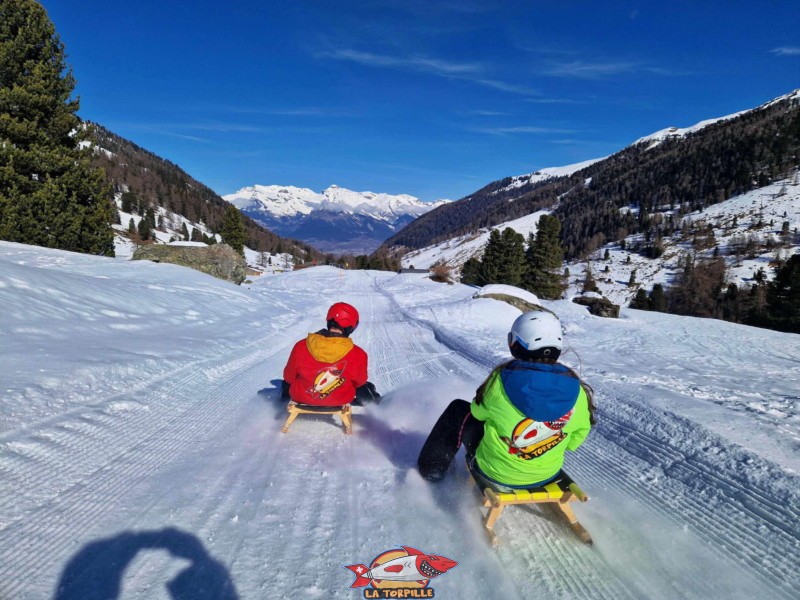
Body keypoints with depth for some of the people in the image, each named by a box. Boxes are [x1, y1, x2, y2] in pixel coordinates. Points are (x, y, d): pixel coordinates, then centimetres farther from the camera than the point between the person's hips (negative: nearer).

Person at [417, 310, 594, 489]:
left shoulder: (502, 380, -24)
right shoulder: (576, 390, -16)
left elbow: (478, 412, -5)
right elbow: (578, 435, 0)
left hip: (494, 475, -3)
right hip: (548, 475, 4)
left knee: (458, 409, 17)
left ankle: (432, 468, 28)